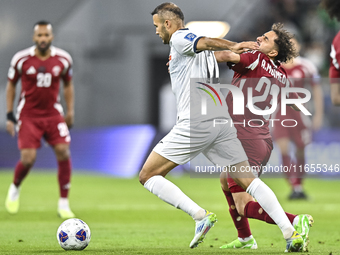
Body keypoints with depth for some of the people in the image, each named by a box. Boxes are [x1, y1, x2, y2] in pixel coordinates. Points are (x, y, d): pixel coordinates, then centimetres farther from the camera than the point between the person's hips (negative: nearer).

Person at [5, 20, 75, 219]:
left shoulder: (63, 59, -2)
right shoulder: (21, 59, -7)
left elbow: (68, 85, 14)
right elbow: (11, 85, 5)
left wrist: (70, 111, 7)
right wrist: (10, 115, 1)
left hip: (53, 113, 2)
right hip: (28, 115, -2)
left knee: (63, 152, -15)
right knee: (28, 159, -13)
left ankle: (64, 204, -4)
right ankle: (15, 188, 22)